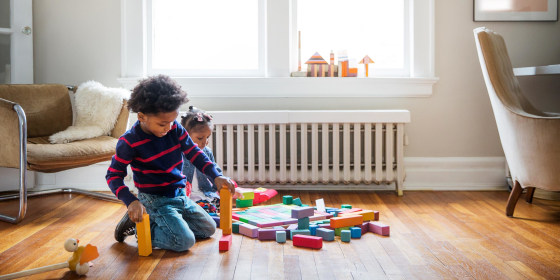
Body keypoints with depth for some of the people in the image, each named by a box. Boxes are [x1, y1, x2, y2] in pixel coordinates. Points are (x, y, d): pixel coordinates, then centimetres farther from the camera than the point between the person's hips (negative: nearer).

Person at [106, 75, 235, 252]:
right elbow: (114, 176, -13)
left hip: (180, 196, 7)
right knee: (184, 241, -20)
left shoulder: (175, 128, -5)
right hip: (155, 200, -7)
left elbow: (193, 153, 2)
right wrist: (131, 202, -28)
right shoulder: (129, 142, -19)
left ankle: (157, 222, 17)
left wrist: (217, 176, -9)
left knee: (208, 229, 13)